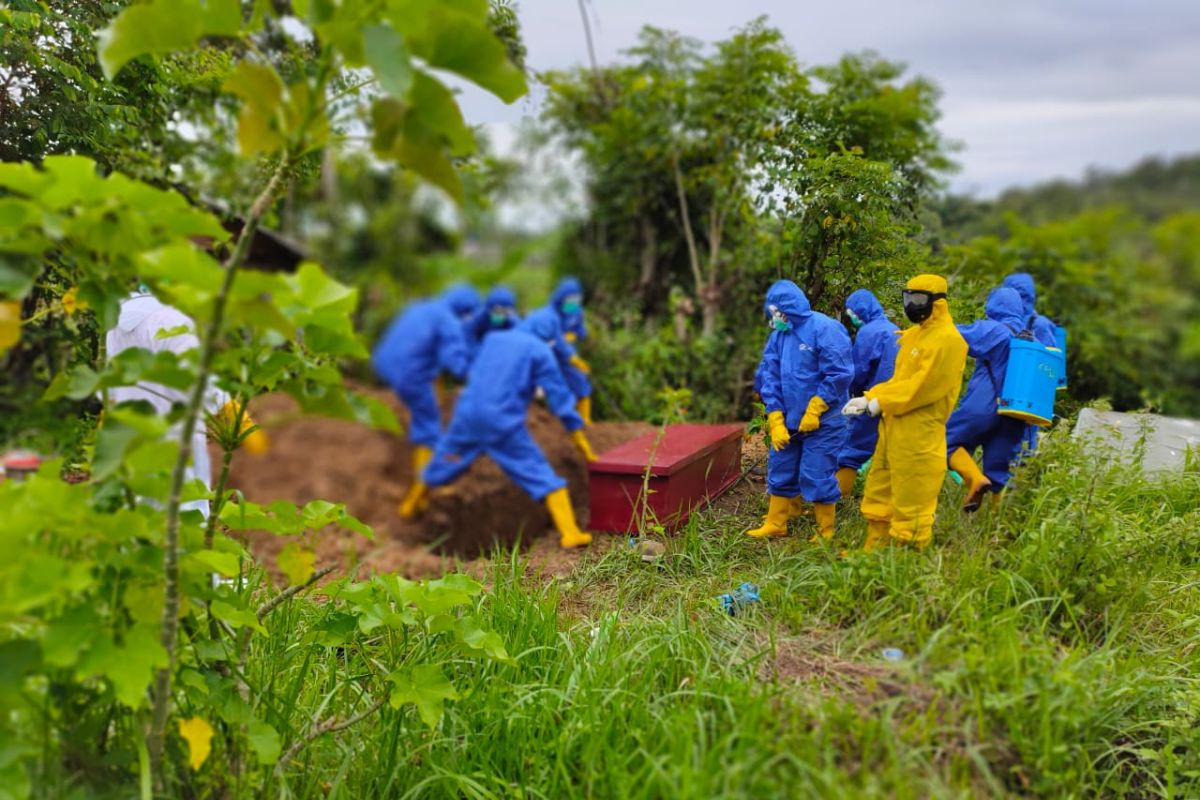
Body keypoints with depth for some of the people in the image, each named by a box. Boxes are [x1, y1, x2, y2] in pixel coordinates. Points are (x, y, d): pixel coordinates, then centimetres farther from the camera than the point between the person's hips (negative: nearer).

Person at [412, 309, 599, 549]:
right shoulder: (540, 351, 2)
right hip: (504, 423, -5)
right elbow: (559, 395, 0)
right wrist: (579, 436, 4)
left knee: (443, 463, 25)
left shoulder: (494, 338, 17)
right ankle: (570, 533, -9)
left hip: (467, 414, 5)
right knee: (541, 474, 0)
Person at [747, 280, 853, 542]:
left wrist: (813, 411, -17)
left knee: (817, 476, -1)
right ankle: (775, 525, 28)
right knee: (780, 471, 14)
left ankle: (826, 533, 16)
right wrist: (775, 420, -4)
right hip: (788, 421, 7)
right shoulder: (778, 335, 4)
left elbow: (839, 374, -18)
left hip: (821, 422, -7)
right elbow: (769, 378, 5)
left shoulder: (825, 329, -15)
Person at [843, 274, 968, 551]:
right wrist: (868, 398, 3)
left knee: (911, 500, -2)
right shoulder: (914, 334, 16)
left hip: (919, 432, -10)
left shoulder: (948, 339, -14)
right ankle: (875, 549, 28)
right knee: (879, 489, 17)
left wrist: (881, 403, -15)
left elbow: (923, 386, -20)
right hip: (894, 425, 10)